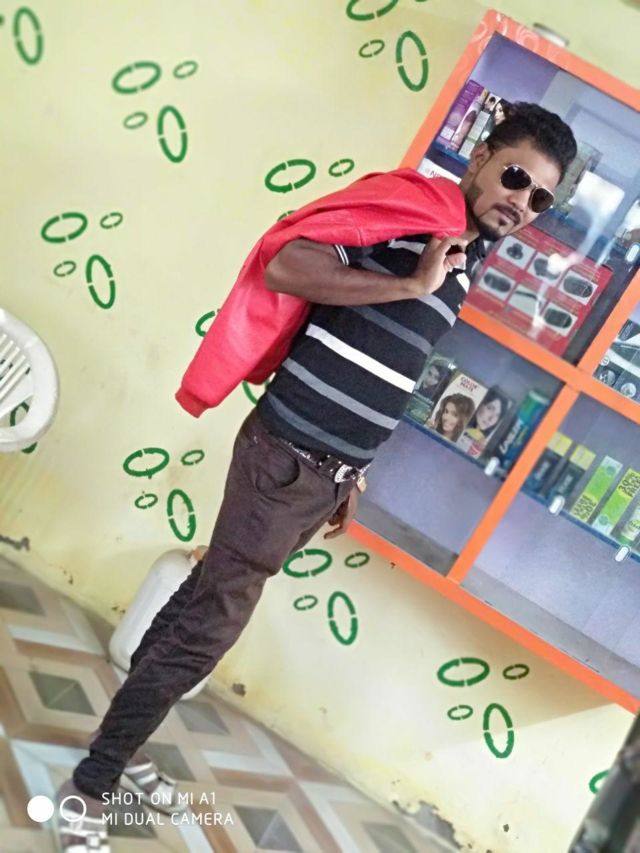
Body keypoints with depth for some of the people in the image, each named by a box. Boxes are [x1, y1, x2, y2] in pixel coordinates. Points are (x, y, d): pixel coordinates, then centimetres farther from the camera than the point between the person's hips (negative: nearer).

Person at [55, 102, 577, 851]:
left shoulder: (461, 271, 13)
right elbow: (284, 267, -25)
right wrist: (410, 284, -22)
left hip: (326, 470, 8)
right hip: (285, 457, -8)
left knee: (208, 598, 19)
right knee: (208, 624, -1)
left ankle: (119, 741, 38)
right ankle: (88, 787, 19)